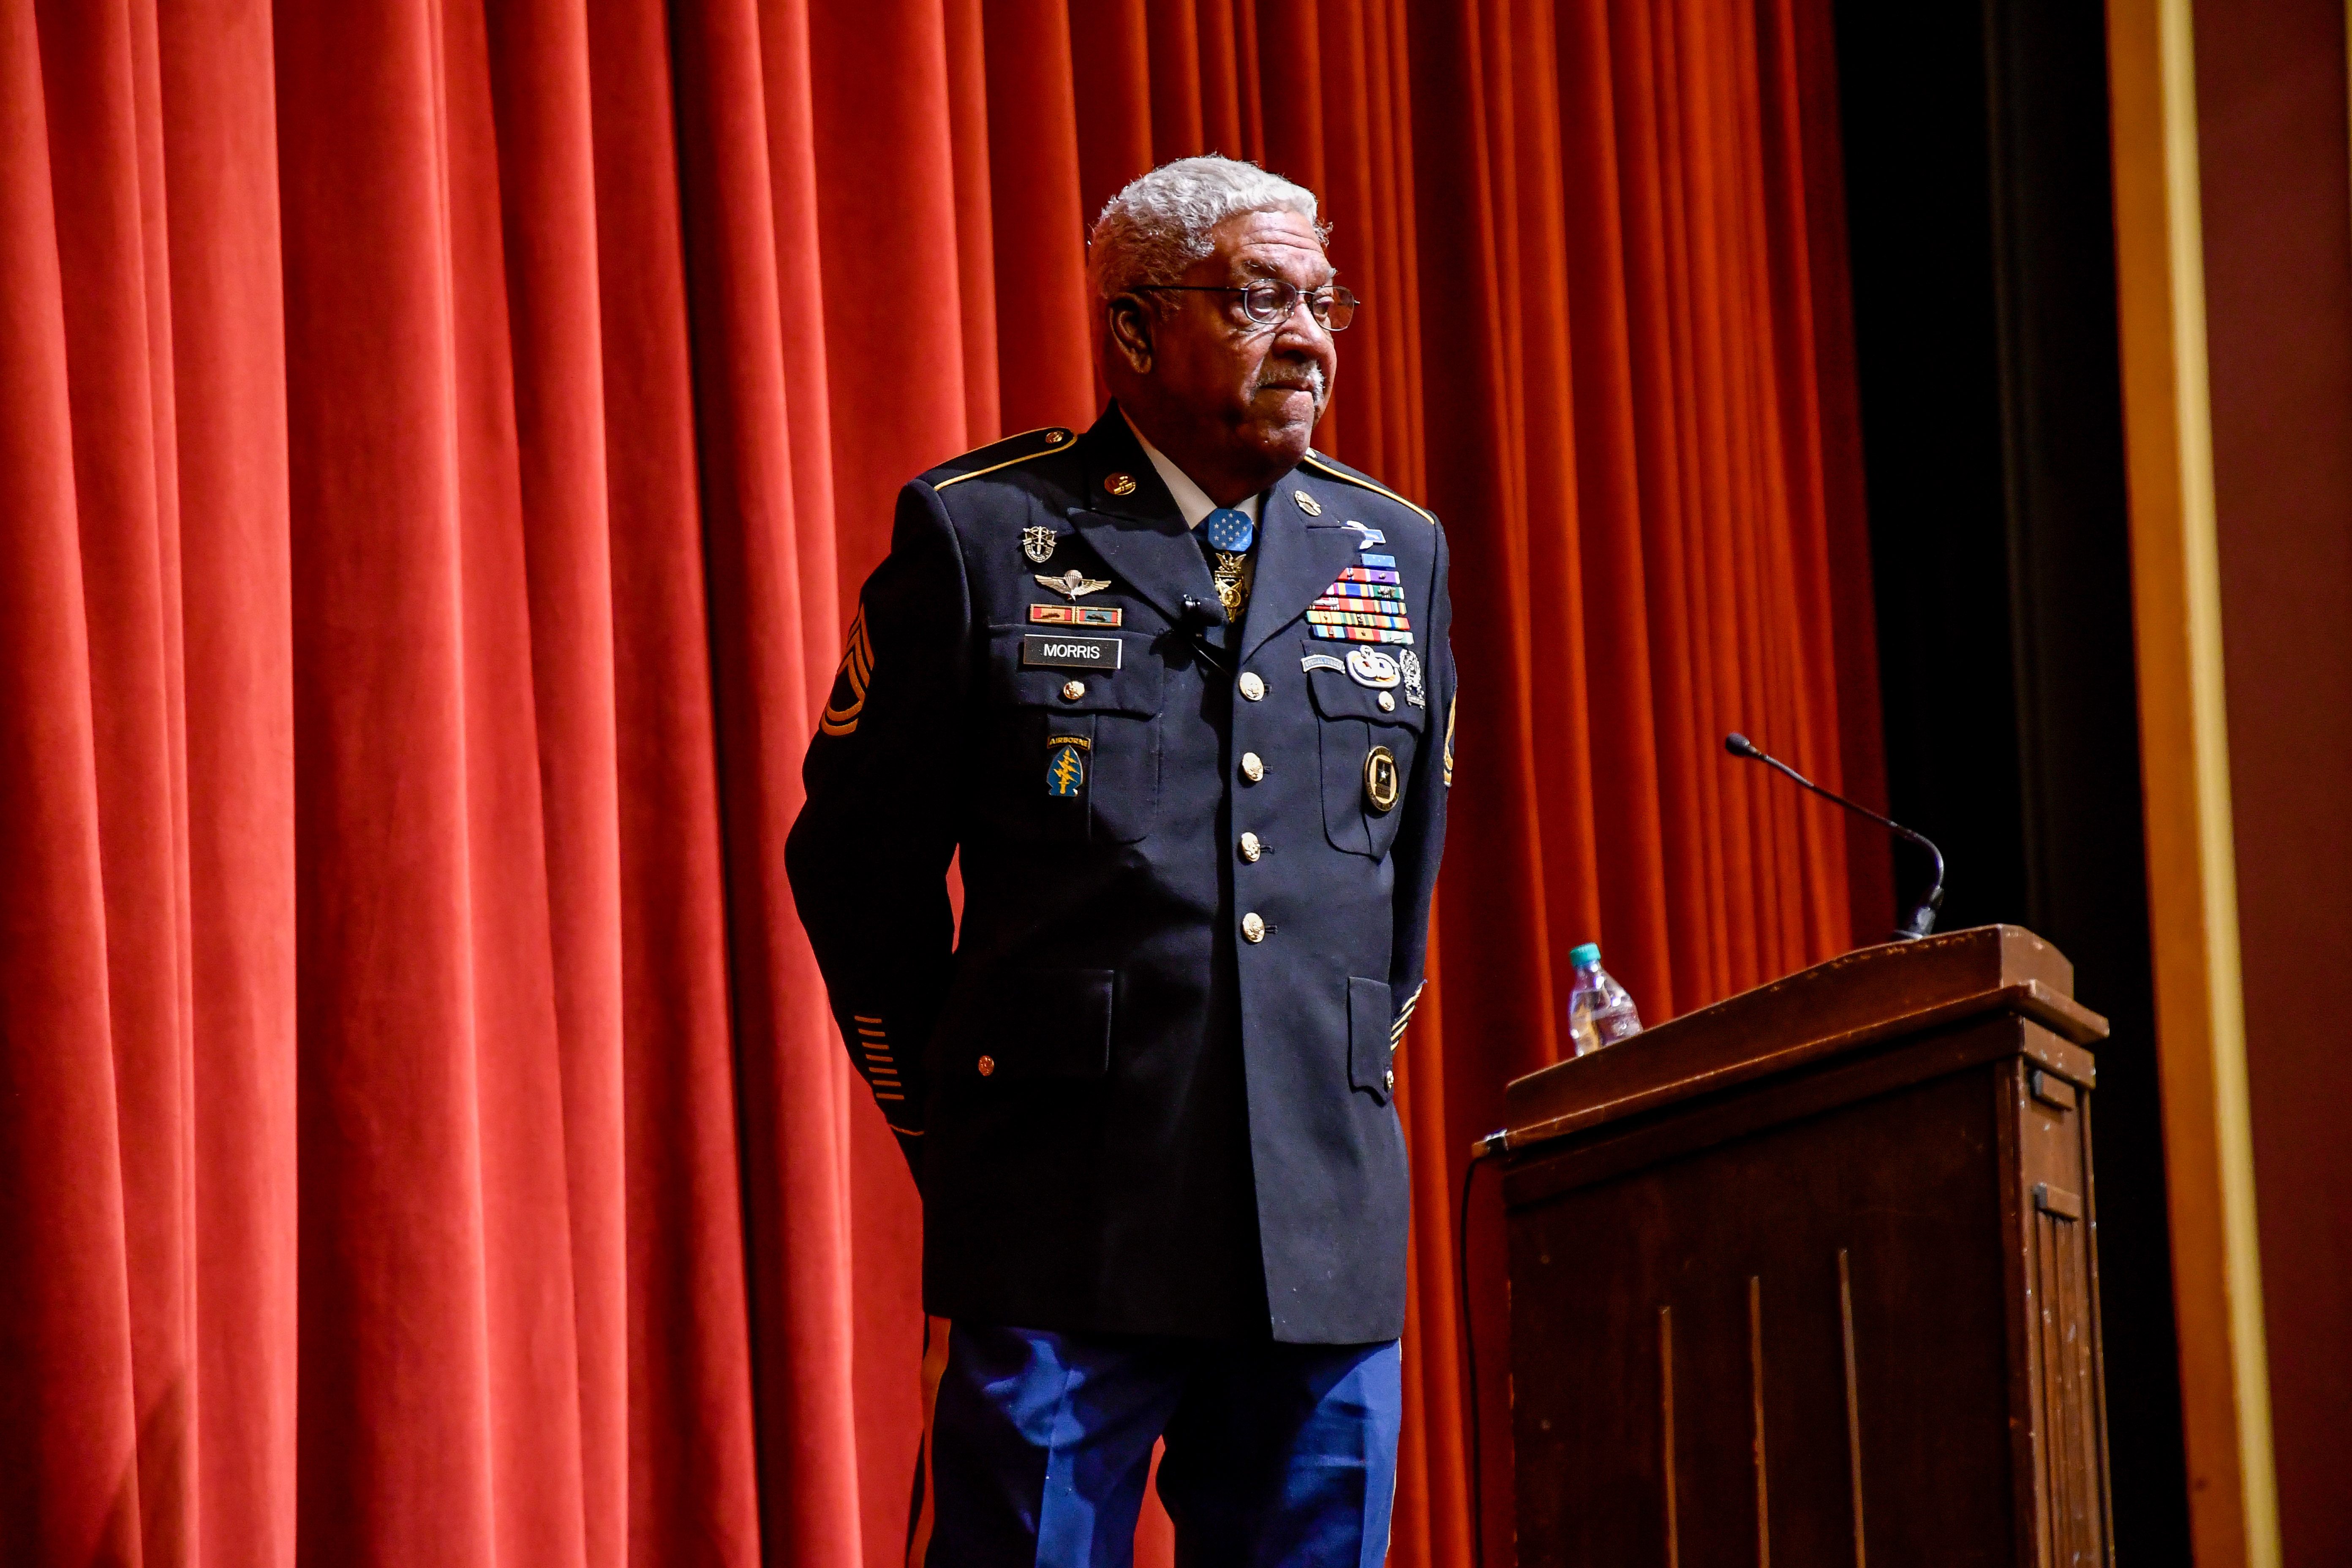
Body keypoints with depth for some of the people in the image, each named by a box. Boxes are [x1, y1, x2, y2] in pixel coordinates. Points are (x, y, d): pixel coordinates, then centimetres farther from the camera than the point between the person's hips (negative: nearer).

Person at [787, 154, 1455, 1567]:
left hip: (1329, 1241, 4)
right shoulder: (979, 534, 0)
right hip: (1061, 1236, -4)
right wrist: (956, 1130, 7)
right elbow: (857, 863, 5)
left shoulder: (1400, 552, 13)